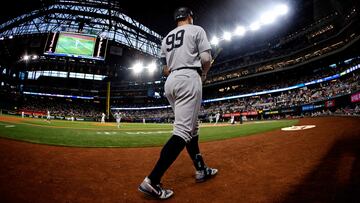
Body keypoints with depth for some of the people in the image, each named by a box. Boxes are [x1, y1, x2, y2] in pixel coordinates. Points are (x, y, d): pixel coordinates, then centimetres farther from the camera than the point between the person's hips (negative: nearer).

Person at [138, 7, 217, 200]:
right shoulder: (196, 30, 7)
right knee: (183, 130, -13)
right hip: (189, 79, -7)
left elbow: (165, 70, 17)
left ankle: (201, 169, 20)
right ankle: (152, 180, -20)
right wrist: (203, 74, 14)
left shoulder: (166, 38, 22)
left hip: (170, 82, 8)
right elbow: (206, 59, -5)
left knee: (192, 126, 15)